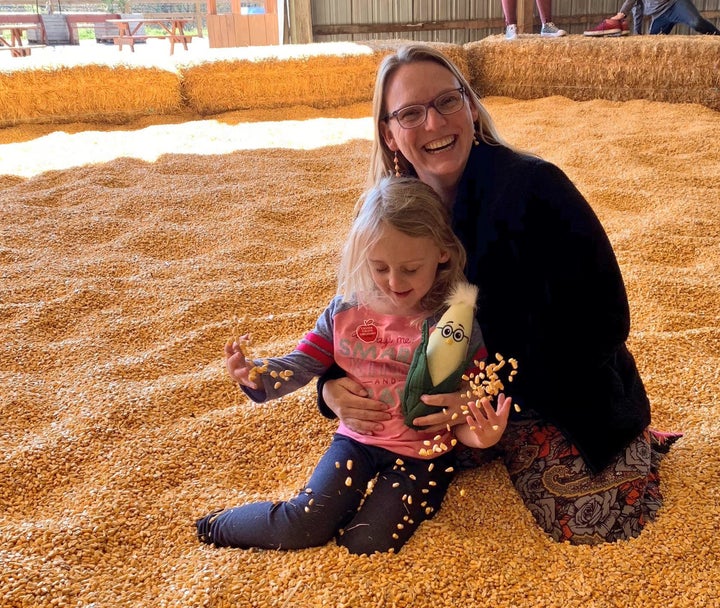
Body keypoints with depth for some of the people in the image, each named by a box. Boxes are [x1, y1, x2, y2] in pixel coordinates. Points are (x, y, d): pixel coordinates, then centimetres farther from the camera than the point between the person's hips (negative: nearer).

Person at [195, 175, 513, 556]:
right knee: (301, 527, -11)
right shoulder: (346, 311, -6)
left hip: (422, 453, -1)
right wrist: (255, 374, -24)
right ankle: (222, 525, 17)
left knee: (365, 545, -16)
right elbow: (303, 364, -3)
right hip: (357, 440, 2)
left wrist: (476, 432, -31)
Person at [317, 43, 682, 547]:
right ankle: (510, 446, 15)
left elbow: (601, 321, -23)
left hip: (560, 395, -4)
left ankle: (633, 444, 17)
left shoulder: (533, 187, -24)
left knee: (587, 524, -18)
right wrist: (333, 386, -23)